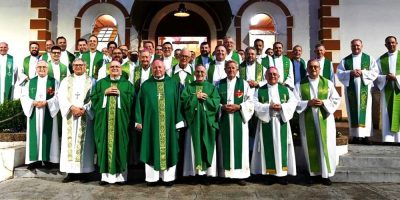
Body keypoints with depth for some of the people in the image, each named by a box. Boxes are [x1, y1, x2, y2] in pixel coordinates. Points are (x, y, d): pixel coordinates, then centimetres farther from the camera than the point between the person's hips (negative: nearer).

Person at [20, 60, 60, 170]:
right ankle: (35, 159, 6)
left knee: (48, 134, -2)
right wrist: (33, 102, -12)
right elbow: (24, 96, 6)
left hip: (48, 113, -2)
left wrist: (46, 102, -17)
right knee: (34, 135, 1)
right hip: (34, 113, 2)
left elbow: (58, 97, -3)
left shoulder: (54, 82, 6)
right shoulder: (30, 82, 13)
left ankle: (48, 159, 3)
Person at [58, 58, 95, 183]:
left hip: (85, 116, -1)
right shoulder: (66, 81, 13)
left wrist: (84, 109, -15)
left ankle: (83, 171, 4)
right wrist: (72, 107, -14)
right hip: (70, 116, 2)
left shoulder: (91, 81, 8)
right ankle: (71, 172, 6)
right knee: (69, 142, 0)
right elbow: (61, 97, 1)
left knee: (84, 142, -2)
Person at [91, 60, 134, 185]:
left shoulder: (127, 84, 10)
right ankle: (105, 175, 8)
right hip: (104, 119, 1)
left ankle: (120, 175, 7)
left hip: (120, 119, -1)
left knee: (120, 144, 0)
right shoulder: (101, 83, 14)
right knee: (105, 144, 1)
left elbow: (131, 100, -1)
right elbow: (94, 98, 5)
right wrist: (105, 92, -8)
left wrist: (119, 93, -11)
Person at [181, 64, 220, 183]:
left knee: (207, 147, 2)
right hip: (193, 122, 0)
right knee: (194, 146, 2)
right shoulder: (189, 87, 10)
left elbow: (215, 104, -4)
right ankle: (195, 171, 8)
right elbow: (184, 102, -6)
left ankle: (208, 172, 8)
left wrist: (204, 98, -10)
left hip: (208, 122, 0)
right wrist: (196, 96, -10)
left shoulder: (212, 88, 9)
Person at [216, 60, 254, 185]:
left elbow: (250, 101, 1)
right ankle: (225, 173, 12)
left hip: (239, 119, -1)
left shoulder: (244, 84, 5)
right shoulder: (219, 84, 9)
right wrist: (222, 107, -11)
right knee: (225, 145, 3)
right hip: (223, 120, 1)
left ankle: (240, 174, 8)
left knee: (239, 146, 0)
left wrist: (238, 107, -13)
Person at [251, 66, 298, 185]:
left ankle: (282, 173, 9)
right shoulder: (260, 91, 6)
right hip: (266, 123, -1)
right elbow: (255, 104, -5)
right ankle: (271, 173, 8)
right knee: (268, 148, 0)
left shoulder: (285, 89, 11)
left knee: (282, 147, 2)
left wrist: (282, 107, -14)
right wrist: (269, 107, -16)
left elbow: (293, 101, 2)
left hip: (282, 122, 1)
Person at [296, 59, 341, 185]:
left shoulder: (328, 83, 4)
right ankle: (313, 173, 16)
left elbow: (336, 100, 4)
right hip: (307, 120, 0)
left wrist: (323, 103, -13)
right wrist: (308, 103, -15)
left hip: (325, 119, 0)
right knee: (310, 146, 5)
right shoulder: (300, 84, 2)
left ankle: (326, 174, 11)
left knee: (326, 146, 1)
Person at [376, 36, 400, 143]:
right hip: (386, 91, 1)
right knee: (387, 116, -1)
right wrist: (385, 77, -13)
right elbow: (376, 75, 5)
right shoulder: (381, 59, 9)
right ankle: (388, 139, 2)